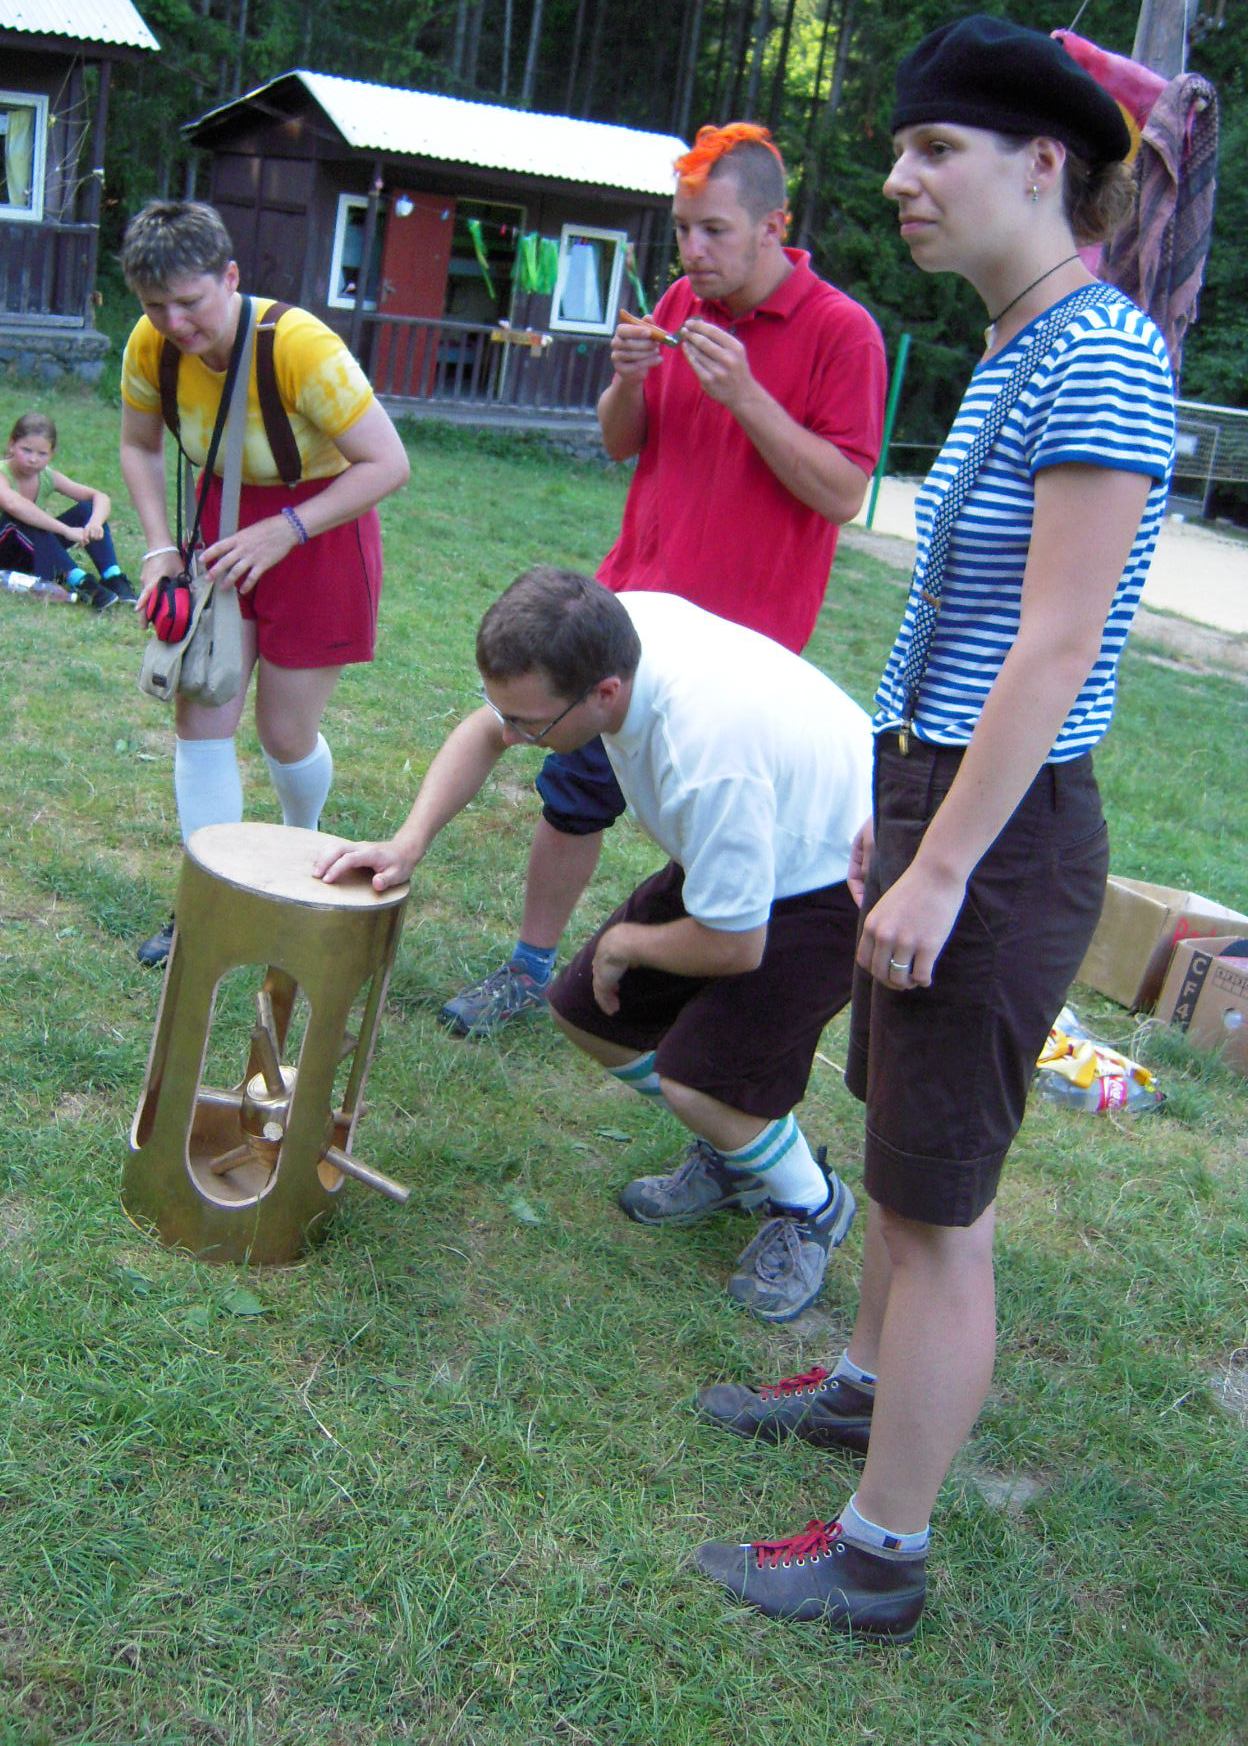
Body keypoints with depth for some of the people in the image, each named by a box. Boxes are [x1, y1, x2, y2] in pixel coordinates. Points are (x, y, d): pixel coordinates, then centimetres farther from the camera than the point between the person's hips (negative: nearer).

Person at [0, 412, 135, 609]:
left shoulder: (48, 477, -5)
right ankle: (77, 580, -43)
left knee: (88, 508, -11)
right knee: (18, 517, -36)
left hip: (34, 550, 5)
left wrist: (95, 522, -34)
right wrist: (67, 531, -49)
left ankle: (113, 578, -27)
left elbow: (100, 497, -10)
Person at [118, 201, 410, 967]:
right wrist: (161, 545, -6)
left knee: (286, 734, 3)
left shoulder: (301, 346, -29)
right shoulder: (151, 346, -12)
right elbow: (140, 447, 7)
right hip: (221, 524, 5)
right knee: (201, 718, -1)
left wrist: (287, 530, -29)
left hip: (318, 523, -5)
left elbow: (389, 463, -24)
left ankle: (304, 843, 38)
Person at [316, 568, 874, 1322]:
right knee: (584, 1010, 5)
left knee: (696, 1075, -23)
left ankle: (811, 1208, 9)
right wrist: (408, 843, -12)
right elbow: (484, 733, 2)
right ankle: (739, 1155, 26)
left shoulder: (706, 755, -41)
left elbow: (733, 946, -27)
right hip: (738, 853, 8)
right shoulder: (602, 632, -18)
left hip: (831, 883, -8)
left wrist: (625, 945, -8)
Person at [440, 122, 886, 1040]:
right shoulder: (681, 306, 9)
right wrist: (627, 380, -6)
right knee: (573, 790, 11)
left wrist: (743, 394, -23)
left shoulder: (841, 331, -10)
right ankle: (531, 969, 28)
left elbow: (842, 493, -16)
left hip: (742, 637, -6)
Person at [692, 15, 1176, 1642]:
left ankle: (881, 1557, 17)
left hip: (1004, 839, -9)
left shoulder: (1104, 356, -18)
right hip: (938, 799, 9)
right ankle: (865, 1384, 45)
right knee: (902, 1151, 24)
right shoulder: (1016, 353, 12)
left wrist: (941, 868, -20)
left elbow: (1055, 649, -22)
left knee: (939, 1211, 2)